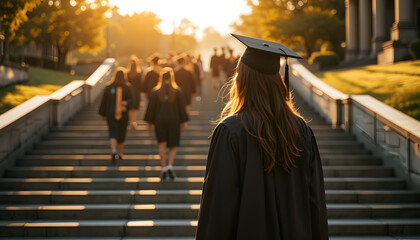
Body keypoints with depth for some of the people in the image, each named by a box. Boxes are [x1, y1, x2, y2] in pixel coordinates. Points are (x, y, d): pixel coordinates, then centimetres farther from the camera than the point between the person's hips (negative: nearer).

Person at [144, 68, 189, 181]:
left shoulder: (156, 91, -4)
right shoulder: (177, 91, -4)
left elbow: (151, 107, 0)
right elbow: (182, 108, 1)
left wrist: (150, 122, 8)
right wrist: (183, 121, 10)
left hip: (160, 121, 0)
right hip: (174, 121, 0)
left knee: (162, 144, 5)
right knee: (173, 146, 9)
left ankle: (163, 168, -3)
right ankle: (170, 165, -10)